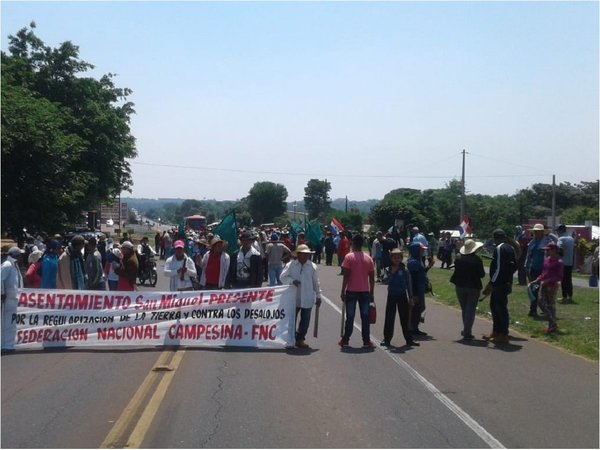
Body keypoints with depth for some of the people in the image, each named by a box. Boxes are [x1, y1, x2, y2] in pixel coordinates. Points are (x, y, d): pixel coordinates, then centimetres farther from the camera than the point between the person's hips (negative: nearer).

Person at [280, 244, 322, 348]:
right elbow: (283, 277, 0)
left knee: (305, 320, 4)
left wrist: (318, 296, 9)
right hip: (293, 298, -1)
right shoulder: (291, 265, 0)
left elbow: (316, 282, 8)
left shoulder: (312, 266, 4)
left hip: (307, 299, 1)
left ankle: (300, 338, 17)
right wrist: (292, 281, -18)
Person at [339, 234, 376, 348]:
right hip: (365, 292, 2)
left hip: (351, 291, -2)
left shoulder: (349, 257, -6)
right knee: (365, 317, 5)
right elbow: (372, 278, 5)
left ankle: (345, 340, 9)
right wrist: (371, 293, 12)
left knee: (350, 317, 4)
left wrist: (343, 291, -5)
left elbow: (346, 276, -10)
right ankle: (366, 341, 5)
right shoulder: (368, 258, 5)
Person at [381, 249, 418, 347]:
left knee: (404, 319, 6)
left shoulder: (404, 270, -2)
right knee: (389, 318, 5)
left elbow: (409, 284, 2)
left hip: (402, 296, -1)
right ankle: (387, 339, 14)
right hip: (392, 296, 1)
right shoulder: (389, 269, 0)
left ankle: (409, 339, 14)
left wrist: (410, 297, 2)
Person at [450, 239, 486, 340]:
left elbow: (456, 271, 2)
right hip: (474, 287, -3)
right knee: (471, 310, 3)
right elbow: (482, 274, -9)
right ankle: (467, 333, -1)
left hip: (460, 286, 3)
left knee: (464, 309, 18)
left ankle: (466, 330, 28)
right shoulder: (477, 260, -14)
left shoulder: (458, 258, -5)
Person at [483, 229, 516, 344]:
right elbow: (514, 266, 15)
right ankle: (496, 331, 27)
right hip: (507, 282, 10)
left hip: (499, 284, -10)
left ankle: (503, 335, 2)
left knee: (500, 308, -3)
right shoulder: (510, 248, 12)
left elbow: (498, 268, -20)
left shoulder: (499, 248, -15)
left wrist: (491, 284, -17)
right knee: (494, 305, 19)